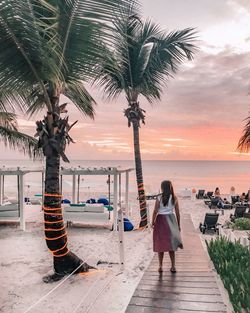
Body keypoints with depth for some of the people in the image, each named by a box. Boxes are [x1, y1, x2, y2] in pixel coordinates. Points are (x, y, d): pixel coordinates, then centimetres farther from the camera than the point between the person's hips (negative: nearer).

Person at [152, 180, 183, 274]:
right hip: (171, 220, 3)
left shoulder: (159, 198, -9)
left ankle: (160, 266, 13)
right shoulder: (174, 198, -1)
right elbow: (177, 212, 2)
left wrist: (153, 222, 2)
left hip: (161, 220, -2)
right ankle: (173, 266, 13)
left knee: (160, 244, 7)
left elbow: (155, 211, -9)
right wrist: (178, 224, 11)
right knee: (171, 245, 11)